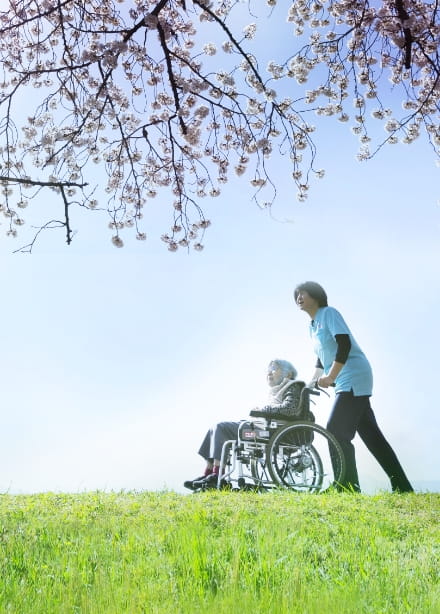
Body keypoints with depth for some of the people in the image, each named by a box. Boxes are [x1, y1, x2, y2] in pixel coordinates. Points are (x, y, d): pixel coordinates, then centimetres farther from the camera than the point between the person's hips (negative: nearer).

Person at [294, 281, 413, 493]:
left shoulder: (329, 313, -7)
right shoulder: (312, 326, 19)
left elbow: (345, 344, -19)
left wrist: (330, 377, -23)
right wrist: (310, 384, 18)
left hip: (354, 377, -9)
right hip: (343, 383, 9)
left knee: (336, 432, -12)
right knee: (370, 434, 8)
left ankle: (348, 486, -7)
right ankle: (401, 486, 13)